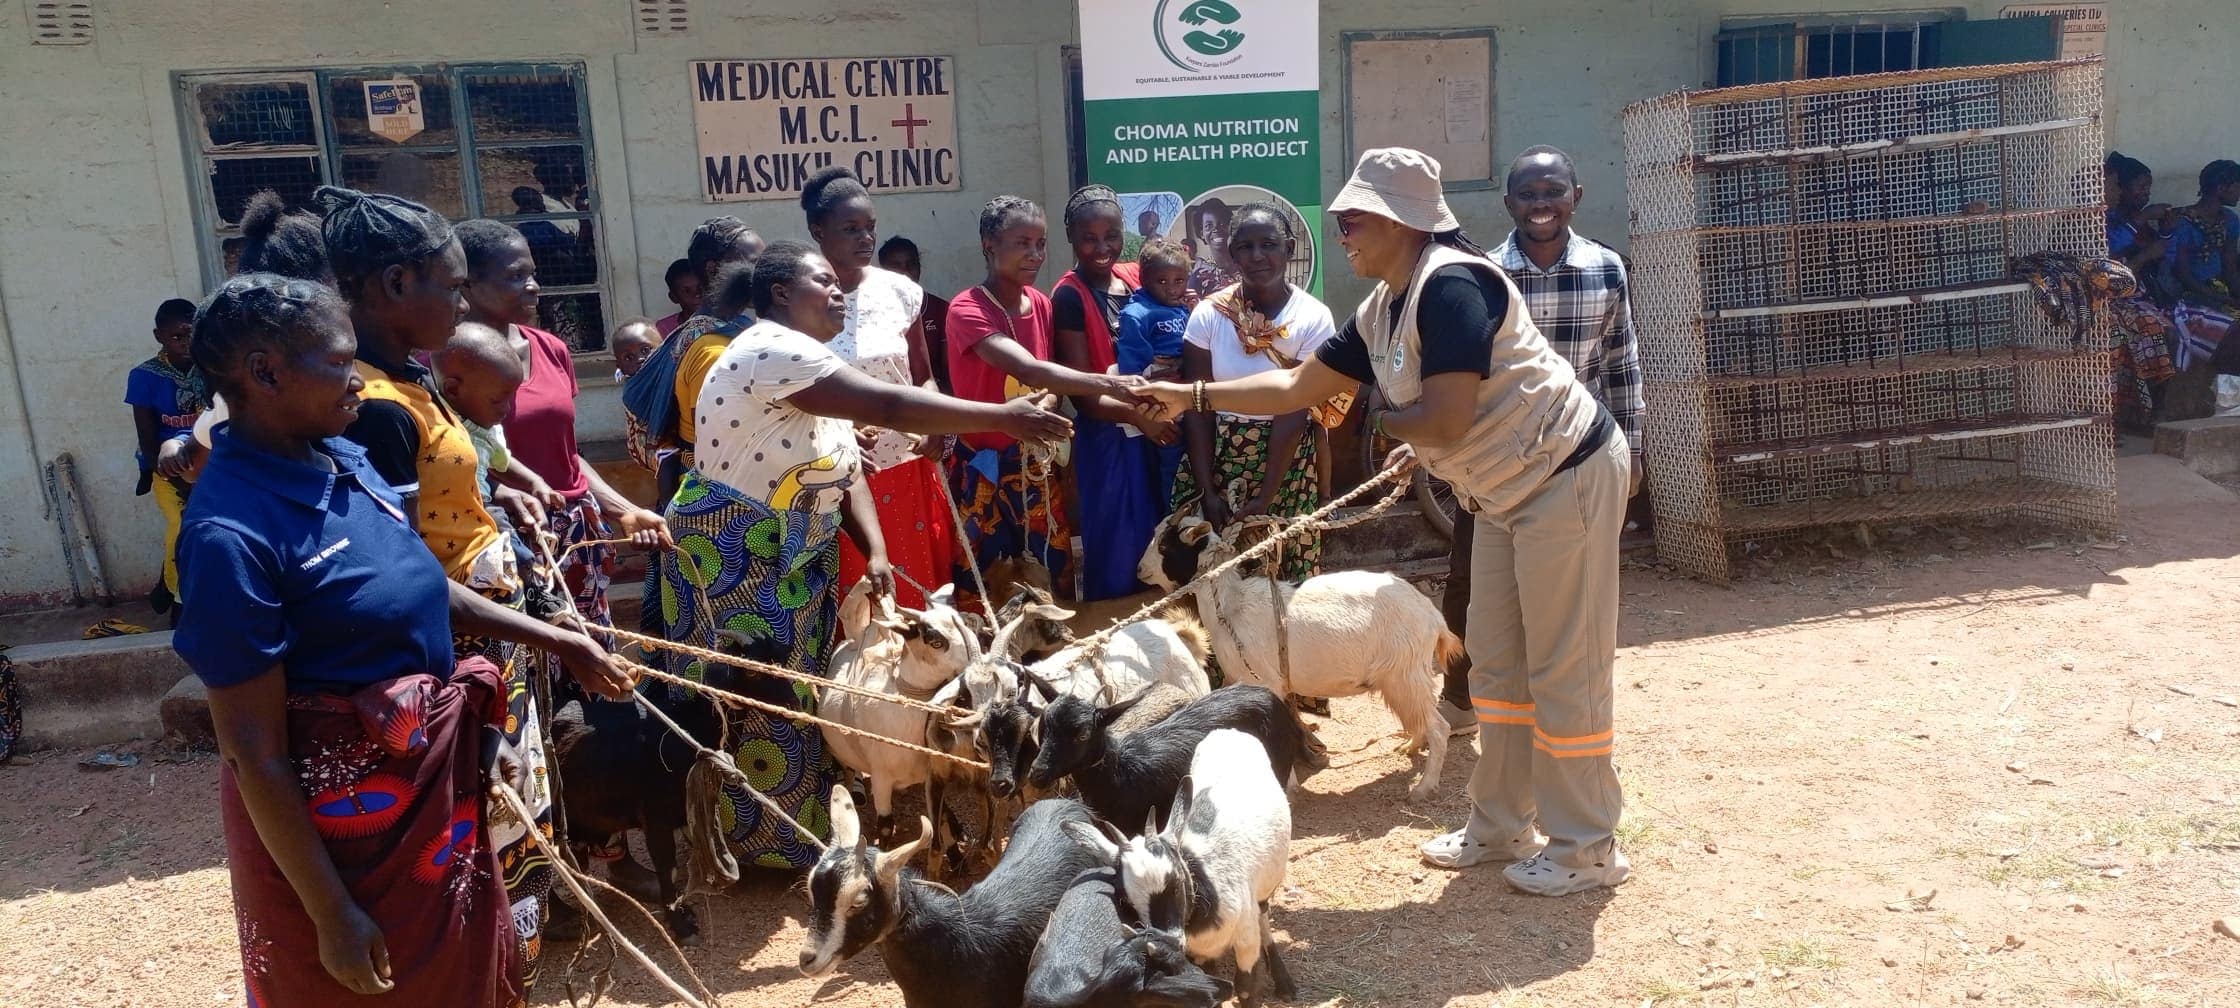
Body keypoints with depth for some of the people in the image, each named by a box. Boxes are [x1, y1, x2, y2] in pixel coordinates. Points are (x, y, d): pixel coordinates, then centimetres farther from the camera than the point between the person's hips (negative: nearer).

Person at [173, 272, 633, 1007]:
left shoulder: (344, 459, -3)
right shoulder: (233, 532, -26)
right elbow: (255, 753, -22)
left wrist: (560, 643, 14)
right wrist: (331, 914, -17)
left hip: (431, 773, 7)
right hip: (337, 814, -7)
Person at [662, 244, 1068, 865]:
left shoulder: (803, 359, 10)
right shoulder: (774, 351, -23)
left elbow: (844, 465, 6)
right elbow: (889, 406, -32)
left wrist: (875, 550, -8)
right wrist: (1004, 418, -30)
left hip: (790, 551, 9)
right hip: (735, 553, -9)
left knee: (793, 689, 14)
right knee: (760, 697, 0)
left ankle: (794, 824, 27)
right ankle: (764, 838, 15)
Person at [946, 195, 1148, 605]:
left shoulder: (1041, 304, 5)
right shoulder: (967, 310, -16)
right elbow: (1029, 371, -33)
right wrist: (1108, 384, -45)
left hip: (1035, 464, 6)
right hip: (983, 469, -6)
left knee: (1055, 580, 8)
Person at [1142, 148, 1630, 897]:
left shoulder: (1450, 283, -23)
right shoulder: (1380, 313, 6)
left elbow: (1447, 420, -28)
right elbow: (1295, 387, 12)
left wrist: (1380, 421, -7)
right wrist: (1192, 397, 8)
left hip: (1567, 476, -10)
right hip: (1508, 492, 10)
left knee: (1564, 669, -2)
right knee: (1495, 663, 14)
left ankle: (1587, 848, 13)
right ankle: (1500, 827, 27)